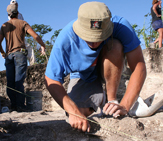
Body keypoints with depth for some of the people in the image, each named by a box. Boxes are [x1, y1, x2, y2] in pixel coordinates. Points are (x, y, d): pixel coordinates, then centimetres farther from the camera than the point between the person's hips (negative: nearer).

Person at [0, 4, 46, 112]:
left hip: (9, 55, 3)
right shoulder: (22, 23, 5)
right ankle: (20, 105, -13)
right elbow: (35, 36, -7)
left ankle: (13, 105, 3)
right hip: (20, 54, -3)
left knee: (10, 82, 4)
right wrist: (43, 45, 8)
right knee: (19, 80, -8)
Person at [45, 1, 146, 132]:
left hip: (110, 71, 0)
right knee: (81, 111, -26)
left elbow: (139, 67, -33)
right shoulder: (65, 39, -33)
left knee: (115, 46, -33)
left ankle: (111, 100, -17)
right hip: (83, 76, 0)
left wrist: (124, 106, -43)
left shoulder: (121, 26, -33)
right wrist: (73, 111, -46)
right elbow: (51, 80, -32)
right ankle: (99, 98, 8)